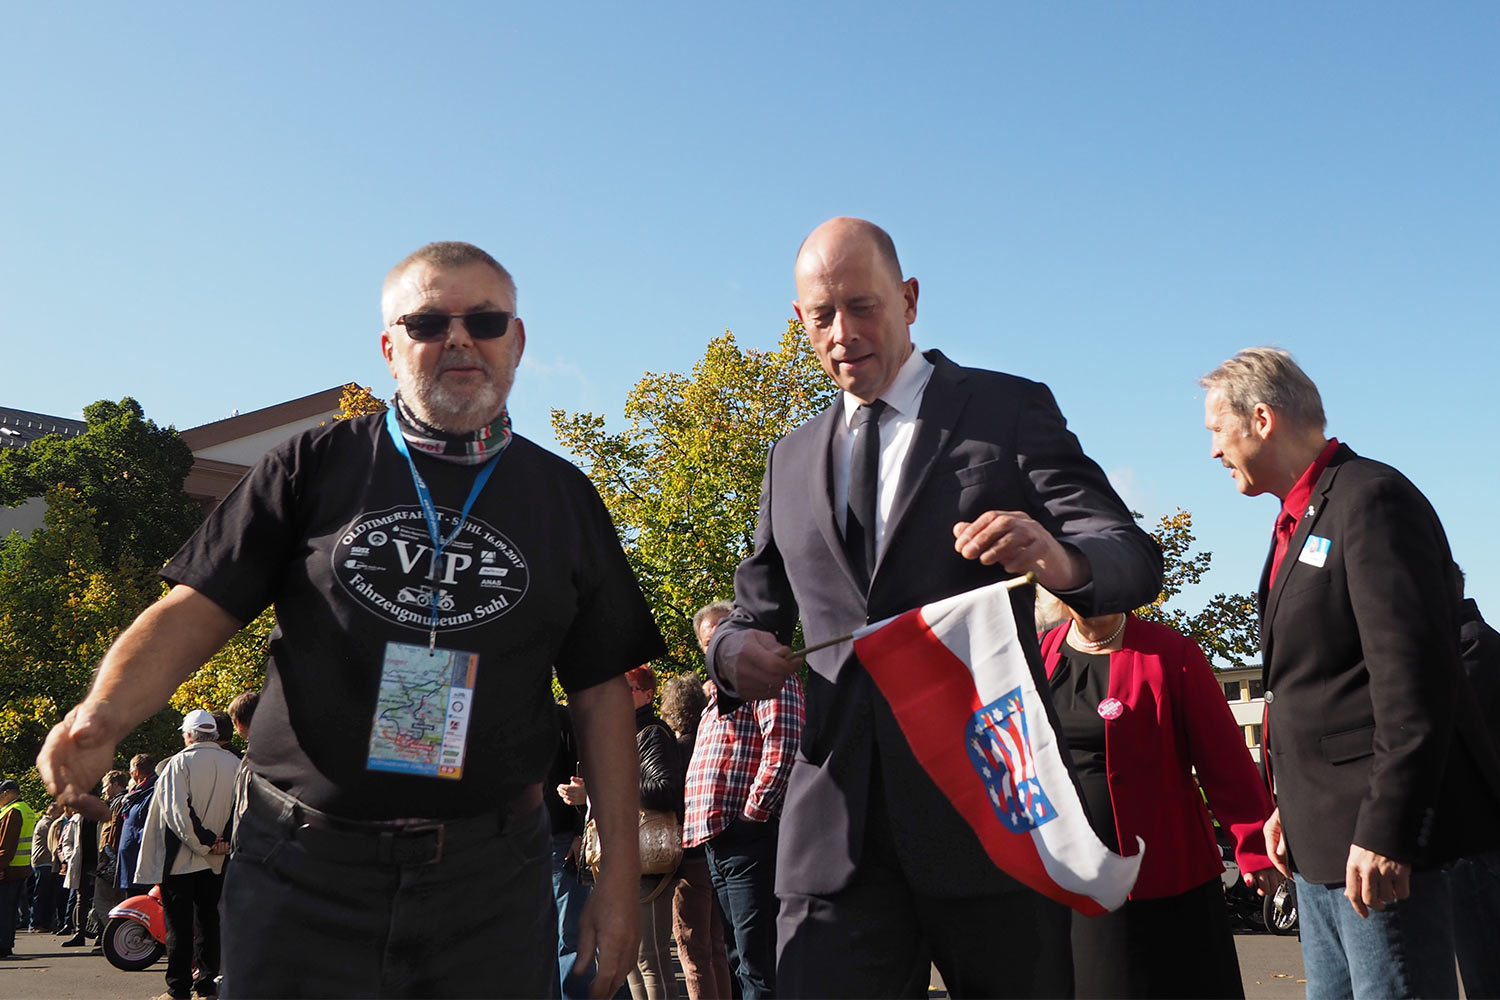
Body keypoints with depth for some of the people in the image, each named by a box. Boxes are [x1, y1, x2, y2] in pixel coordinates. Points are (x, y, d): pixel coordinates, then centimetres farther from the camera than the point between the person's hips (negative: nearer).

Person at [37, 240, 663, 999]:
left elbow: (601, 690, 7)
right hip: (304, 871, -1)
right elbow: (197, 610, 1)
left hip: (491, 880, 1)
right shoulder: (317, 465, 5)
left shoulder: (562, 497, 8)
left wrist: (622, 874, 1)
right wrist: (103, 714, -19)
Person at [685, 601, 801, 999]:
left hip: (749, 837, -10)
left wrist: (754, 813, -18)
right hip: (717, 839, 10)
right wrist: (699, 821, 17)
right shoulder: (719, 692, 26)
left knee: (758, 965, -10)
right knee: (739, 956, 15)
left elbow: (783, 746, -18)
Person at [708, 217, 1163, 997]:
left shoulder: (1010, 411, 3)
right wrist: (736, 648, -5)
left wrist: (1062, 561, -30)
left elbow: (1135, 559, -6)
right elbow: (756, 605, 20)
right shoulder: (791, 461, 16)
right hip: (837, 825, 3)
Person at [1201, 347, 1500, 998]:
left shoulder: (1371, 497, -12)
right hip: (1321, 843, 10)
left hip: (1375, 845, -10)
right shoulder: (1299, 522, 18)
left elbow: (1415, 680, -20)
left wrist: (1385, 834, -23)